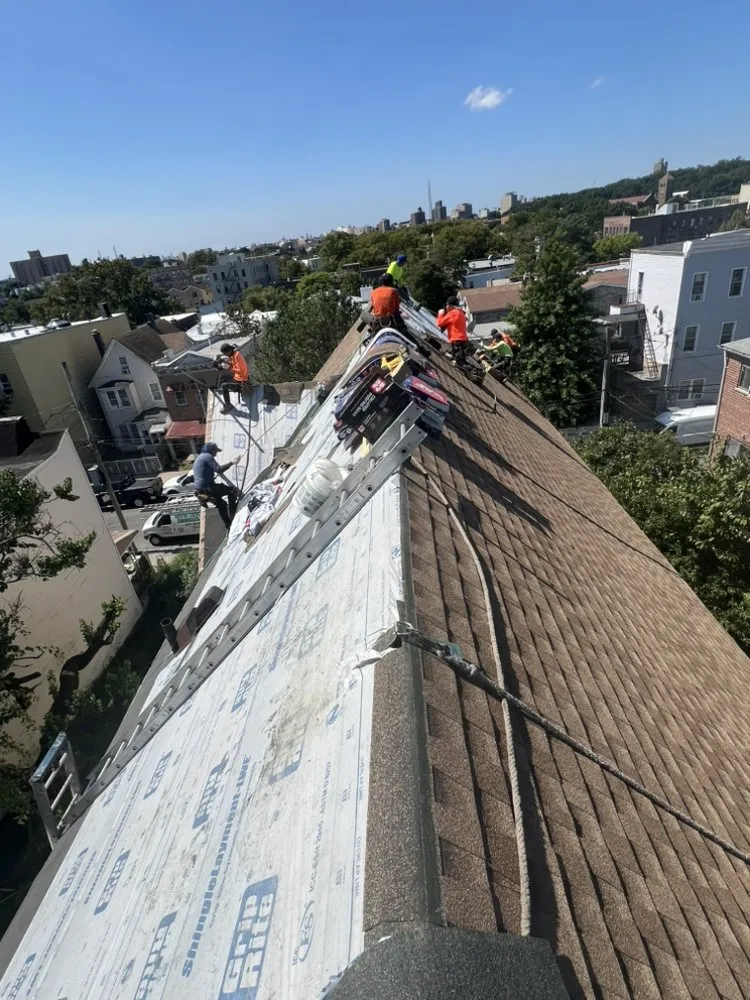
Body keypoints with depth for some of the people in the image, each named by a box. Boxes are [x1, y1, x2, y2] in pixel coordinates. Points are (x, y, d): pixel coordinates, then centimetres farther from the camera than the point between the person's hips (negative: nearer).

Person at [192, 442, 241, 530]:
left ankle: (228, 525, 29)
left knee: (222, 504, 25)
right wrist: (232, 463, -17)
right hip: (207, 488, -11)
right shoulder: (208, 456, -8)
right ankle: (233, 515, -8)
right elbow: (219, 469, -21)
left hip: (199, 489, 11)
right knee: (233, 490, -8)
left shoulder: (198, 458, 25)